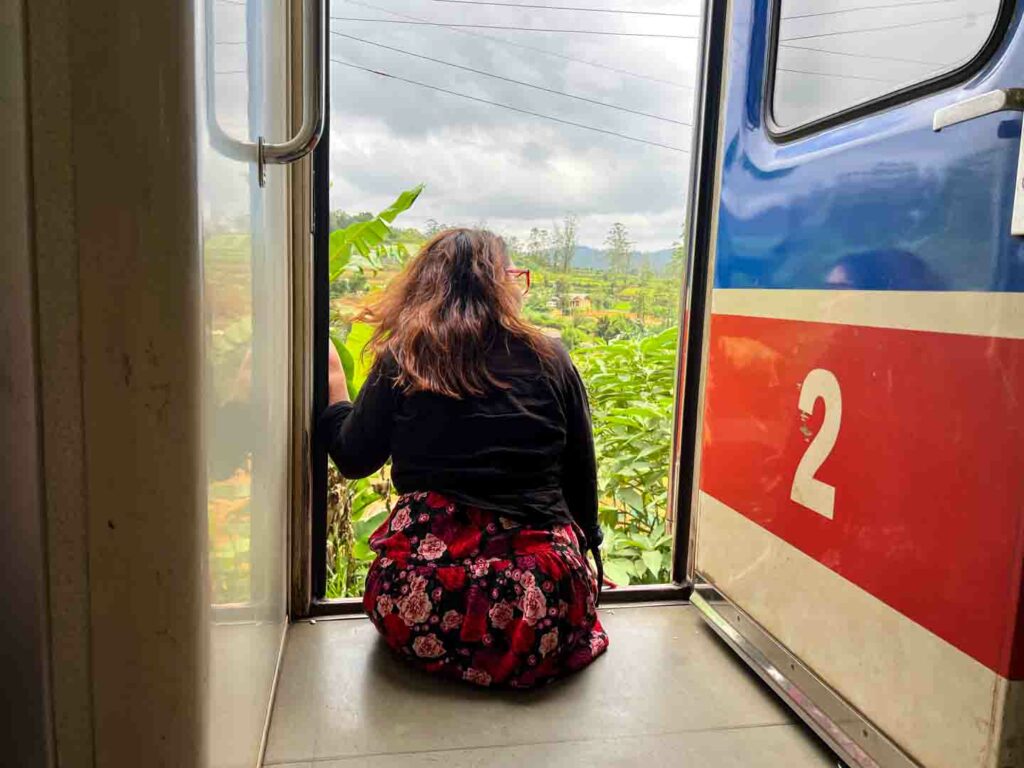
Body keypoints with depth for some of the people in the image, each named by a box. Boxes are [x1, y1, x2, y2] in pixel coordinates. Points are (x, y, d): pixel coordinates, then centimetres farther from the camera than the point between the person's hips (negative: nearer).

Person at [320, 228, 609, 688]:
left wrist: (333, 380, 28)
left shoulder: (401, 361, 1)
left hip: (423, 595, 1)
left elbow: (354, 460, 11)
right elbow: (581, 476, 11)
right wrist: (584, 547, 29)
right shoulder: (550, 360, 3)